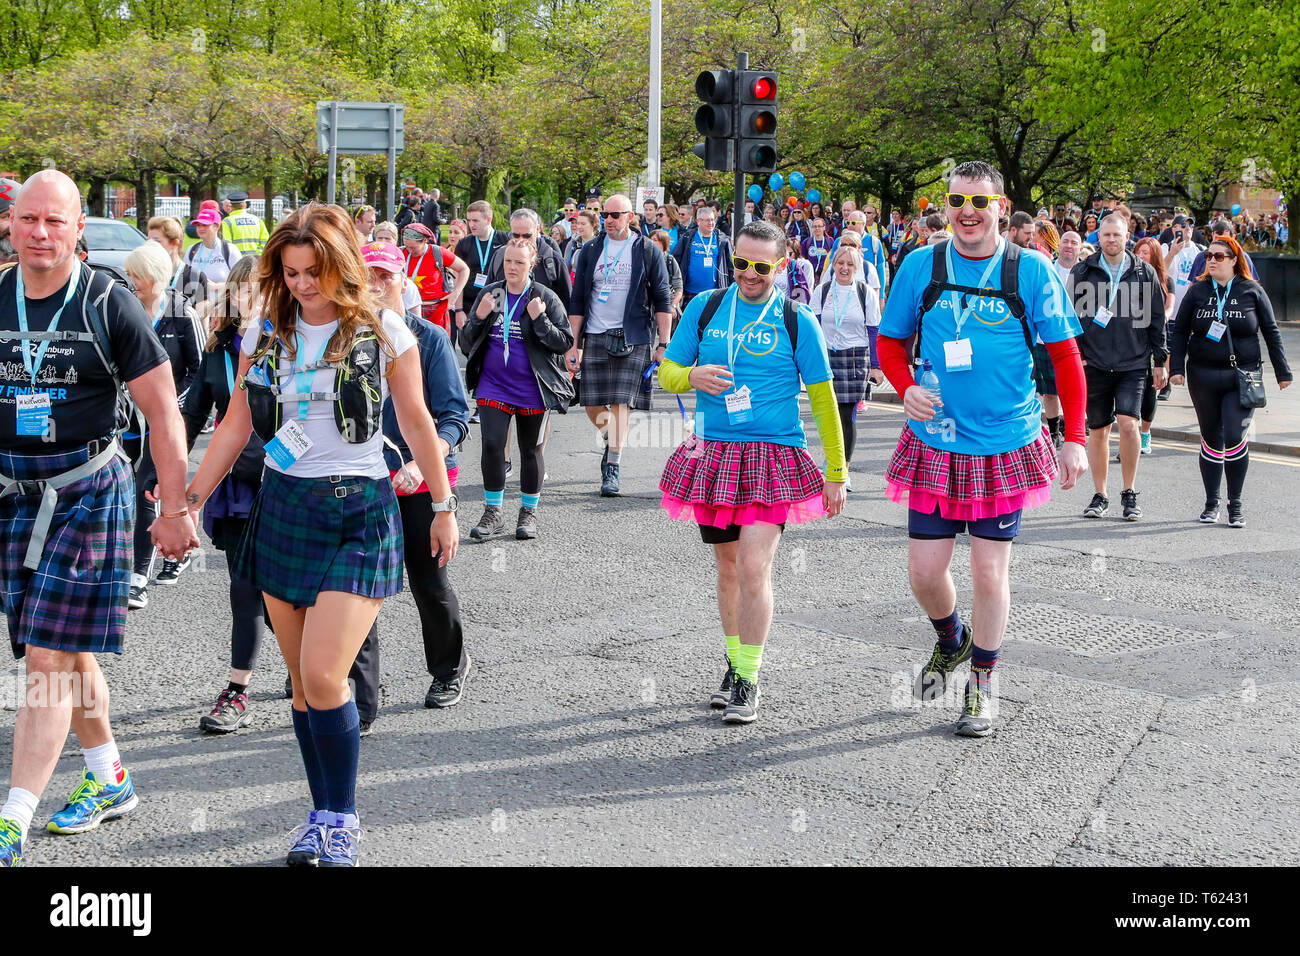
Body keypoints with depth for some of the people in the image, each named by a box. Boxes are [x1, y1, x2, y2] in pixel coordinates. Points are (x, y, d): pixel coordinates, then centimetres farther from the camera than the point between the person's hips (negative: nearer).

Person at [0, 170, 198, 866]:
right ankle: (109, 781, 31)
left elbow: (162, 412, -6)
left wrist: (175, 510, -7)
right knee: (67, 652, 14)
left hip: (87, 490, -5)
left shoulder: (108, 305, -8)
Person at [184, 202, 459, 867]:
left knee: (323, 676, -14)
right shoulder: (266, 335, 7)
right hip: (282, 507, 4)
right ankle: (323, 813, 20)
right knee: (302, 683, 7)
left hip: (359, 513, -4)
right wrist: (191, 500, 9)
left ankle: (342, 818, 2)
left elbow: (417, 424, 4)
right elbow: (237, 425, 12)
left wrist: (443, 507, 8)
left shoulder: (383, 333, -3)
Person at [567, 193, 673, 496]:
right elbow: (577, 301, 10)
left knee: (621, 403, -10)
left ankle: (612, 469, -5)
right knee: (593, 406, 1)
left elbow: (662, 300, 3)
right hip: (595, 337, 3)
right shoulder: (590, 251, 9)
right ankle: (611, 440, 31)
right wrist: (574, 344, 4)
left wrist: (664, 344, -3)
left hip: (633, 338, -3)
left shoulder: (648, 251, 2)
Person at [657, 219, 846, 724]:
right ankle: (735, 666, 28)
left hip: (773, 455, -3)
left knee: (754, 567, -13)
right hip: (713, 453, 3)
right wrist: (692, 376, -15)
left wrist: (836, 473, 3)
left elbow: (823, 400, 4)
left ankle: (749, 681, -2)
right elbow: (667, 372, 9)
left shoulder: (797, 322, -1)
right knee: (728, 566, 12)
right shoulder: (705, 308, 6)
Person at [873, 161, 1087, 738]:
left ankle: (982, 683, 23)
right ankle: (950, 642, 37)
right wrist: (906, 390, -11)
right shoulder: (920, 266, -1)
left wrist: (1075, 439, -8)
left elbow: (1065, 356, -2)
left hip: (1006, 445, -2)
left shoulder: (1031, 272, -6)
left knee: (990, 573, 3)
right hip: (934, 444, 2)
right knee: (924, 572, 4)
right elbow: (891, 341, 10)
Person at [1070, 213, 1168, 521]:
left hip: (1133, 364, -1)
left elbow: (1157, 320, 10)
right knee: (1098, 430, 6)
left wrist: (1160, 361, 8)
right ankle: (1100, 496, 17)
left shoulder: (1144, 273, 6)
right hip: (1094, 363, 1)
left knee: (1128, 423, -15)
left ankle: (1130, 492, -1)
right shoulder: (1081, 273, 5)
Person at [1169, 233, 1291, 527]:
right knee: (1211, 440, 7)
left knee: (1235, 437, -13)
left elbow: (1271, 332, 7)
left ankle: (1236, 504, 1)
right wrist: (1177, 367, -4)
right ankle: (1211, 503, 19)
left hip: (1242, 376, -2)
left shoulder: (1252, 291, 2)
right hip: (1203, 376, 2)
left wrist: (1282, 371, 7)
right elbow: (1180, 330, 7)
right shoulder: (1197, 291, 5)